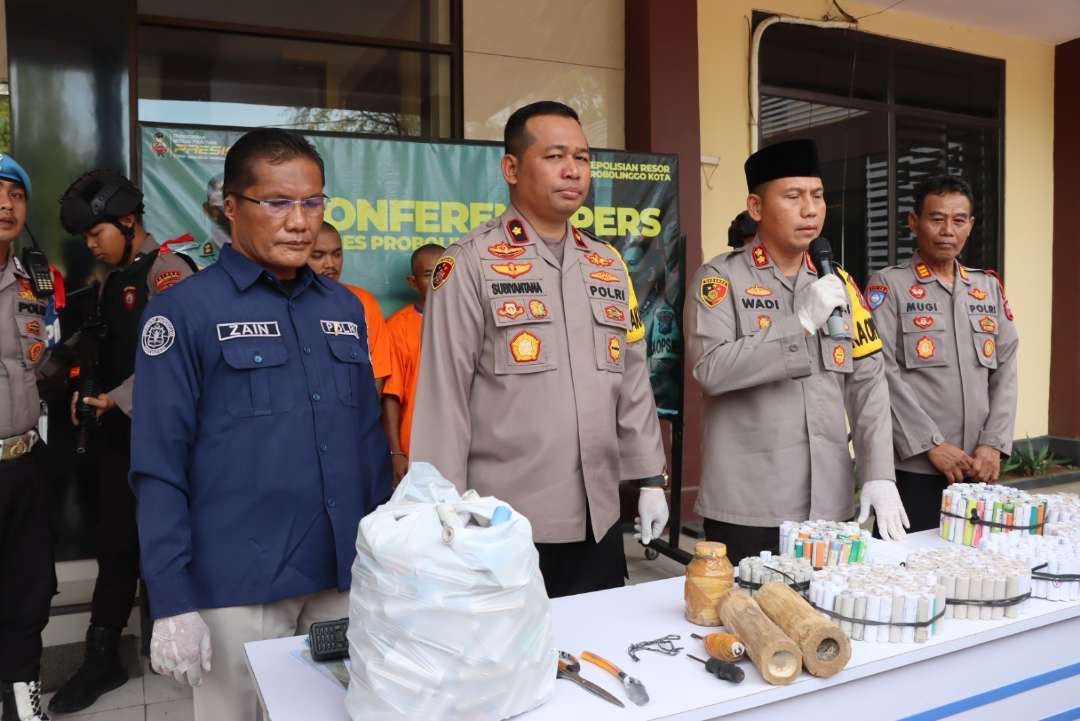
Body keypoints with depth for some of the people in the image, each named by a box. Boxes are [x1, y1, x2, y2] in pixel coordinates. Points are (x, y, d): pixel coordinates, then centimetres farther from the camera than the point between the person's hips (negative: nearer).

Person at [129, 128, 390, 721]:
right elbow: (159, 467, -9)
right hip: (238, 586, -4)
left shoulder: (345, 308, 7)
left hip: (346, 577, 5)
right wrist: (172, 601, -11)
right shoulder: (184, 311, -7)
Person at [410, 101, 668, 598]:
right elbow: (442, 395, -9)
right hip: (505, 525, -5)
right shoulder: (471, 264, -8)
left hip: (598, 521, 6)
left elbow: (632, 382, 14)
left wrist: (651, 478, 11)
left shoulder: (609, 266, 11)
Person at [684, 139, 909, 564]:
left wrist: (878, 474, -2)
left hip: (830, 504, 5)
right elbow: (710, 369, -19)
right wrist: (801, 323, -19)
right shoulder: (720, 278, -5)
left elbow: (868, 382, 7)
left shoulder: (838, 283, 10)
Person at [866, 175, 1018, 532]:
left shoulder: (990, 287, 13)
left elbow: (1006, 370, 9)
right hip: (912, 465, -4)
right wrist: (931, 444, -13)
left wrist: (993, 443, -3)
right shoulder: (888, 285, -2)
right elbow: (883, 373, -11)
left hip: (978, 466, 5)